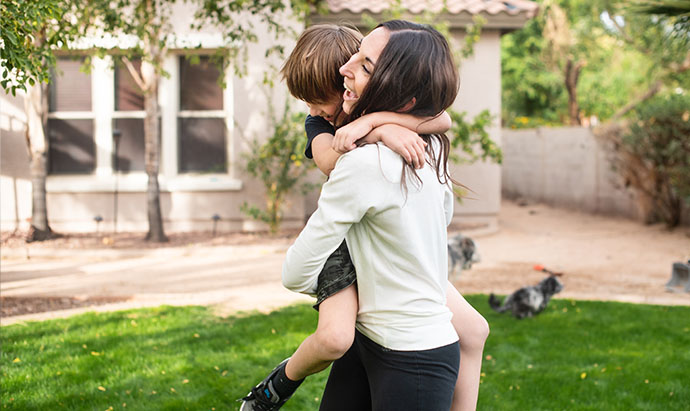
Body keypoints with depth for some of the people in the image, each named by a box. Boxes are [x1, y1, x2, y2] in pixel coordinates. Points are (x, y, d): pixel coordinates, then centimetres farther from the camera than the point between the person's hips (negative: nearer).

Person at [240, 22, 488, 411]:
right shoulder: (319, 123, -4)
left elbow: (442, 119, -28)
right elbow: (330, 161, -28)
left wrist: (373, 120, -38)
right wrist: (382, 131, -41)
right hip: (346, 241, -3)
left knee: (474, 330, 1)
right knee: (335, 337, -28)